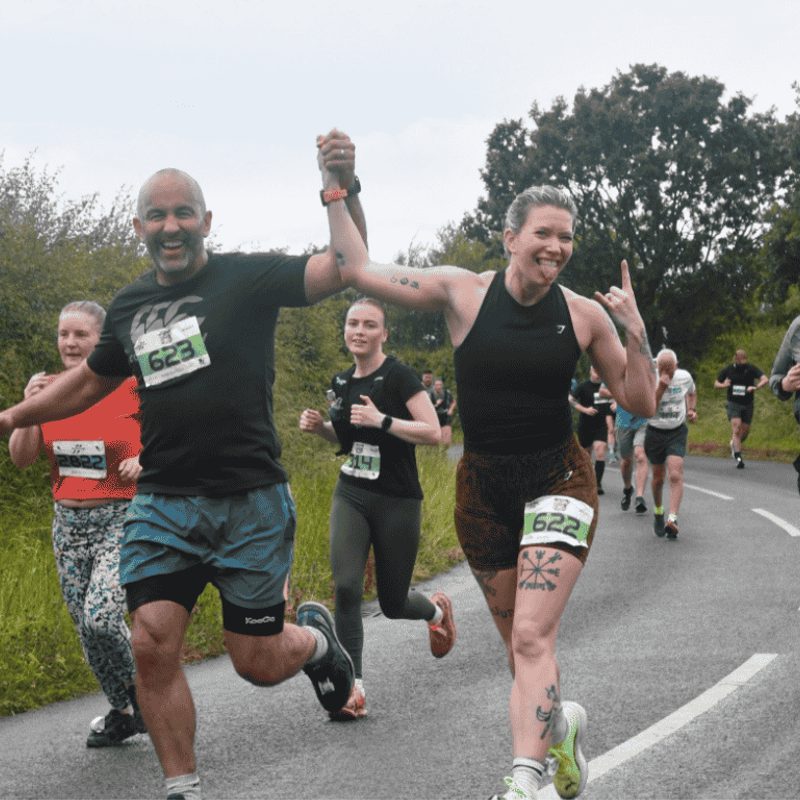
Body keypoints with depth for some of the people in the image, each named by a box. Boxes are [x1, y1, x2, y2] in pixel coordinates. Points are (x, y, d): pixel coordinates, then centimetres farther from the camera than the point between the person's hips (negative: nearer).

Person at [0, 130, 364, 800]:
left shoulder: (247, 277, -5)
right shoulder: (130, 306, 9)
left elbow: (343, 269, -18)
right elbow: (92, 379, 27)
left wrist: (344, 189, -34)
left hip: (250, 504, -4)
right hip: (162, 503, 4)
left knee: (258, 664, 4)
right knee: (153, 646, -7)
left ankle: (315, 636, 40)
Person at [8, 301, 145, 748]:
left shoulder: (132, 388, -8)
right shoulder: (52, 390, 5)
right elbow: (21, 459, 3)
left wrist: (146, 461, -17)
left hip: (121, 519, -5)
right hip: (69, 523, 5)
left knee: (100, 618, -20)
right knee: (87, 629, 7)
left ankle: (139, 689, 8)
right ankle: (123, 713, 25)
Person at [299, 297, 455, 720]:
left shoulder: (398, 376, -12)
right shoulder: (341, 382, 6)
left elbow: (433, 432, -18)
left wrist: (381, 420, -27)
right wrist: (318, 426, 1)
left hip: (398, 502, -4)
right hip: (351, 495, 5)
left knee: (393, 604, 7)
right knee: (345, 586, -17)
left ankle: (436, 609, 44)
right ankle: (354, 689, -13)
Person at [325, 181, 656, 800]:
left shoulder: (584, 314, -4)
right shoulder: (465, 293, -6)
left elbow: (641, 404, 0)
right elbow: (359, 270, -6)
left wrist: (635, 331, -14)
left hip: (557, 481, -2)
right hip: (484, 487, 2)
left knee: (532, 638, -17)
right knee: (521, 644, 13)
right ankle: (560, 722, 42)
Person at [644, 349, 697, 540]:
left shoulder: (684, 377, -4)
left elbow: (692, 393, 20)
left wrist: (691, 410, 3)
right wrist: (661, 387, -32)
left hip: (677, 432, 0)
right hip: (655, 432, 0)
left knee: (675, 475, -18)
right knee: (658, 478, 10)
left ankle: (672, 519, -25)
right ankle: (658, 513, 36)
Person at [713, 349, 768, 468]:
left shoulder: (751, 369, -8)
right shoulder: (727, 370, -4)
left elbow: (765, 379, -19)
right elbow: (716, 384, 7)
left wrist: (756, 387, -38)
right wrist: (723, 385, -16)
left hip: (748, 404, 2)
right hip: (733, 403, -2)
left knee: (745, 430, 9)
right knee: (736, 429, -16)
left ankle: (734, 444, 41)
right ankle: (738, 458, -18)